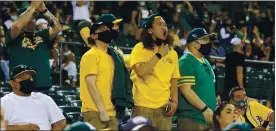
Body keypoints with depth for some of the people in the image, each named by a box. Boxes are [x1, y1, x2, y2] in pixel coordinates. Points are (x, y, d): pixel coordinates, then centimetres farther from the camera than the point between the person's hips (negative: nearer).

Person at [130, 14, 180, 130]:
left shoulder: (172, 53, 13)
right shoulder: (140, 48, -2)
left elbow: (173, 80, 17)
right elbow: (141, 71, -18)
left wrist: (174, 101, 4)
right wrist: (159, 55, -12)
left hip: (164, 107, 5)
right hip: (144, 106, -5)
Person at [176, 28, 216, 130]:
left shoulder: (206, 63, 17)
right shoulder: (186, 62, -11)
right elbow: (186, 90, -20)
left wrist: (213, 110, 18)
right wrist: (205, 109, -21)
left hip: (208, 118, 9)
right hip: (191, 119, -9)